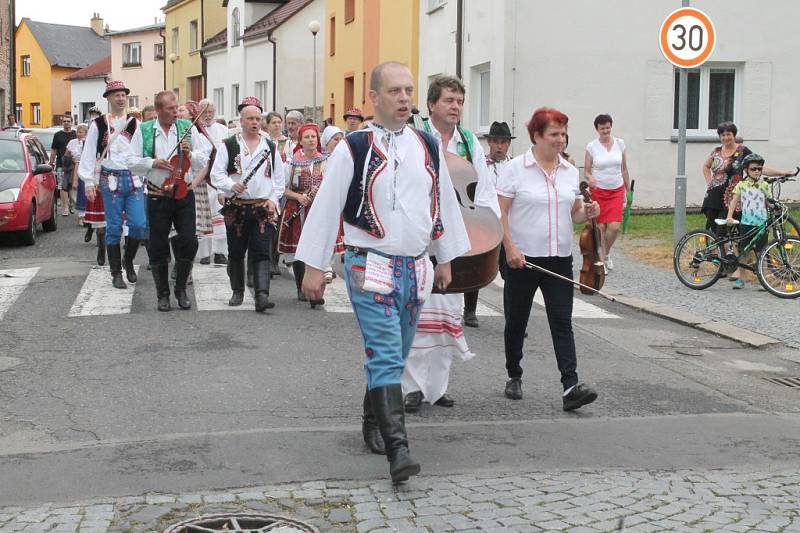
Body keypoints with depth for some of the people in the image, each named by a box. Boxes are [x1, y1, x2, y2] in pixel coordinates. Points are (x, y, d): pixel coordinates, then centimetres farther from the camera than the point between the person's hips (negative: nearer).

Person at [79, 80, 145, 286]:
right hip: (111, 180, -2)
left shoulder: (134, 123, 9)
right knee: (114, 228, 1)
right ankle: (116, 273, 11)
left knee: (139, 224, -6)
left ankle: (128, 260, 19)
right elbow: (88, 154, 4)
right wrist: (89, 182, -2)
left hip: (134, 178, 2)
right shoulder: (98, 124, 3)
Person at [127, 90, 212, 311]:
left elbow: (205, 158, 5)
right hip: (157, 197, 0)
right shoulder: (144, 131, 2)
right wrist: (153, 163, -15)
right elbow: (132, 162, 0)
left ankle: (181, 290, 14)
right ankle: (163, 295, 18)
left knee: (189, 241, -5)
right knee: (158, 247, 4)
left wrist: (190, 155, -15)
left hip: (184, 194, 1)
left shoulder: (188, 127, 4)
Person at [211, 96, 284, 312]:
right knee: (236, 252, 10)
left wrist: (274, 199, 1)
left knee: (261, 253, -9)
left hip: (263, 208, 1)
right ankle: (238, 292, 25)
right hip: (236, 207, 0)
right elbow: (216, 174, -3)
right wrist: (231, 185, -21)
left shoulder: (270, 147, 11)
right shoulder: (228, 146, 3)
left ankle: (262, 295, -17)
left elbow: (279, 178, 14)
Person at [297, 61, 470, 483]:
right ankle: (397, 449, -16)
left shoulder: (429, 148, 7)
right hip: (370, 267, -5)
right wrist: (313, 266, -5)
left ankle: (373, 423, 35)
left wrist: (445, 259, 18)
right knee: (386, 357, -12)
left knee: (394, 355, 15)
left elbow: (445, 202, 16)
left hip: (416, 269, 5)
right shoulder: (354, 148, -7)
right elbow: (326, 207, -4)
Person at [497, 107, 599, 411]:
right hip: (521, 259, -3)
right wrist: (510, 247, -17)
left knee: (562, 323, -5)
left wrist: (587, 214, -4)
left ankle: (570, 387, -11)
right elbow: (500, 212, -8)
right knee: (516, 321, 10)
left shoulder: (570, 172, 10)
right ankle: (514, 377, 28)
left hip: (559, 259, 3)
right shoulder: (516, 168, -5)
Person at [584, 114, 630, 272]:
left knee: (614, 227, -8)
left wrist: (628, 191, 12)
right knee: (600, 227, 0)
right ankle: (602, 260, 14)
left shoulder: (620, 144, 3)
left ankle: (606, 254, 19)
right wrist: (590, 178, -23)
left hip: (617, 191, 1)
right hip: (598, 191, -1)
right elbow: (586, 171, 0)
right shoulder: (592, 147, -3)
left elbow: (624, 169, 10)